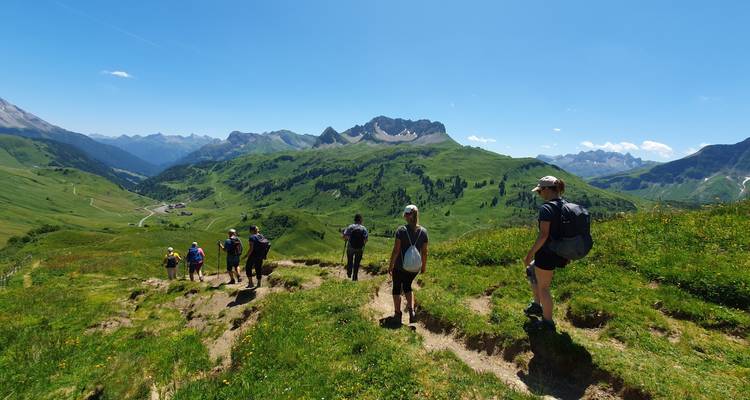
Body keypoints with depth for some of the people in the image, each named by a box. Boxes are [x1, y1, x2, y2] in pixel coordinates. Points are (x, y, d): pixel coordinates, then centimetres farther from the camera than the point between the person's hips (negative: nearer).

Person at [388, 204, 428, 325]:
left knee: (397, 288, 17)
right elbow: (424, 251, 0)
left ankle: (397, 314, 24)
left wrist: (390, 265, -6)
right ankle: (411, 310, 10)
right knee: (407, 286, 26)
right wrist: (424, 266, 14)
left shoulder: (401, 230, -16)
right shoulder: (423, 231, -5)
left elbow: (396, 250, -16)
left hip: (400, 266, -3)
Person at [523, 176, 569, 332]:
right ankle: (537, 305, 36)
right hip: (560, 253, 9)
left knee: (543, 287, 8)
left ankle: (547, 322, 24)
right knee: (531, 269, 27)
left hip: (547, 253, -9)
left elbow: (543, 234, -25)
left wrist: (530, 254, -17)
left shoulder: (546, 208, -20)